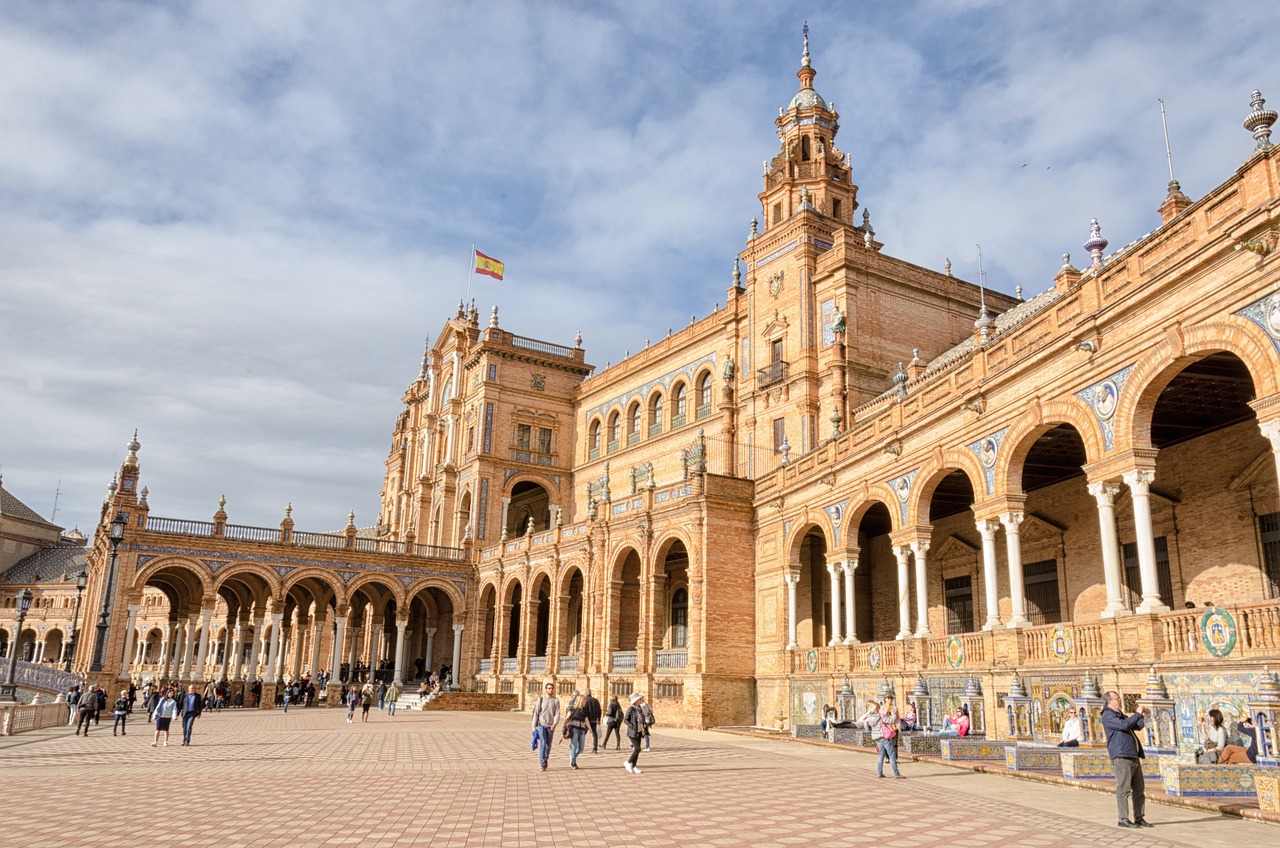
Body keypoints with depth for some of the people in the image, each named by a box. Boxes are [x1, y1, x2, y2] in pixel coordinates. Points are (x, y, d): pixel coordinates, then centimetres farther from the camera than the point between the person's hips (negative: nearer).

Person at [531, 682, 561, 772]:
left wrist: (554, 724, -17)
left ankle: (545, 759, 32)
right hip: (541, 724, -1)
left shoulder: (556, 700, 3)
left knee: (548, 745, 8)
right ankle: (542, 764, -9)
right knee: (543, 743, -13)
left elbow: (557, 714, -3)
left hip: (550, 726, 1)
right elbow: (536, 713, 3)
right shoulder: (541, 699, 2)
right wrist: (534, 726, 0)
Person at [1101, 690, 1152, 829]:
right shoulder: (1108, 716, -7)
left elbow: (1138, 726, 27)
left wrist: (1142, 716, 10)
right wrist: (1138, 714, -12)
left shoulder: (1120, 714, 24)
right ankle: (1123, 819, -4)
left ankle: (1139, 818, 15)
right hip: (1121, 757, -10)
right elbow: (1124, 725, -21)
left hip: (1133, 756, 10)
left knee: (1139, 789, 9)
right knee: (1124, 789, -8)